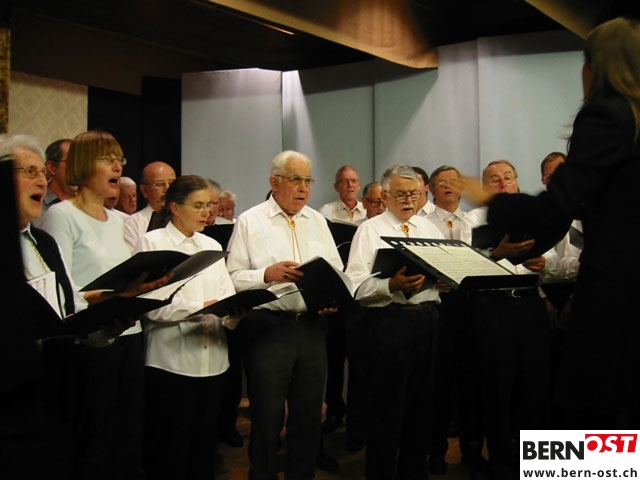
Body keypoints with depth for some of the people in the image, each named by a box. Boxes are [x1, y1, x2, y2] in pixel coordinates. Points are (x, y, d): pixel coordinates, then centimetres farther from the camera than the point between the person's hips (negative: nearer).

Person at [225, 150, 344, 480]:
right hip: (267, 326, -4)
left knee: (309, 412, 13)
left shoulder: (317, 221, 13)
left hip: (312, 326, 5)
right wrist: (267, 274, -21)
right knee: (267, 414, 4)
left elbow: (336, 271, 11)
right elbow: (233, 277, -6)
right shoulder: (250, 221, -1)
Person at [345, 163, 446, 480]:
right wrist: (392, 286, -26)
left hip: (427, 318, 5)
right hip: (388, 320, -5)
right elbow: (357, 286, -11)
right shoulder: (369, 230, -1)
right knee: (386, 405, 1)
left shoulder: (429, 228, 16)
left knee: (421, 402, 14)